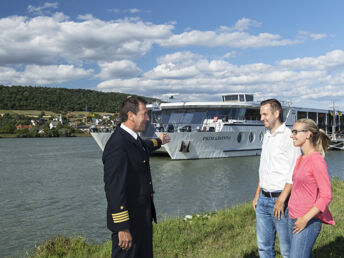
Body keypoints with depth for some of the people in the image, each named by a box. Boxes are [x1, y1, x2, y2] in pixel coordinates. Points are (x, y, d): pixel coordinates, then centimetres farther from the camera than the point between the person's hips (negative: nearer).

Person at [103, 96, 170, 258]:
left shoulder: (134, 139, 8)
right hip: (129, 221, -10)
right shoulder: (117, 145, -23)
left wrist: (159, 141, 54)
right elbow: (114, 189, -26)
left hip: (143, 218, 10)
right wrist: (123, 228, -26)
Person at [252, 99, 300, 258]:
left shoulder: (289, 137, -12)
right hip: (264, 199, 8)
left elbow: (294, 174, -17)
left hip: (280, 199, -8)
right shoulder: (267, 136, 14)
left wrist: (281, 200, -21)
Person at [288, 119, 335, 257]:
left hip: (308, 222, -8)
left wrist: (305, 219, -19)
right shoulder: (300, 159, 10)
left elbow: (326, 196, -17)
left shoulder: (317, 161, -15)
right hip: (293, 219, 8)